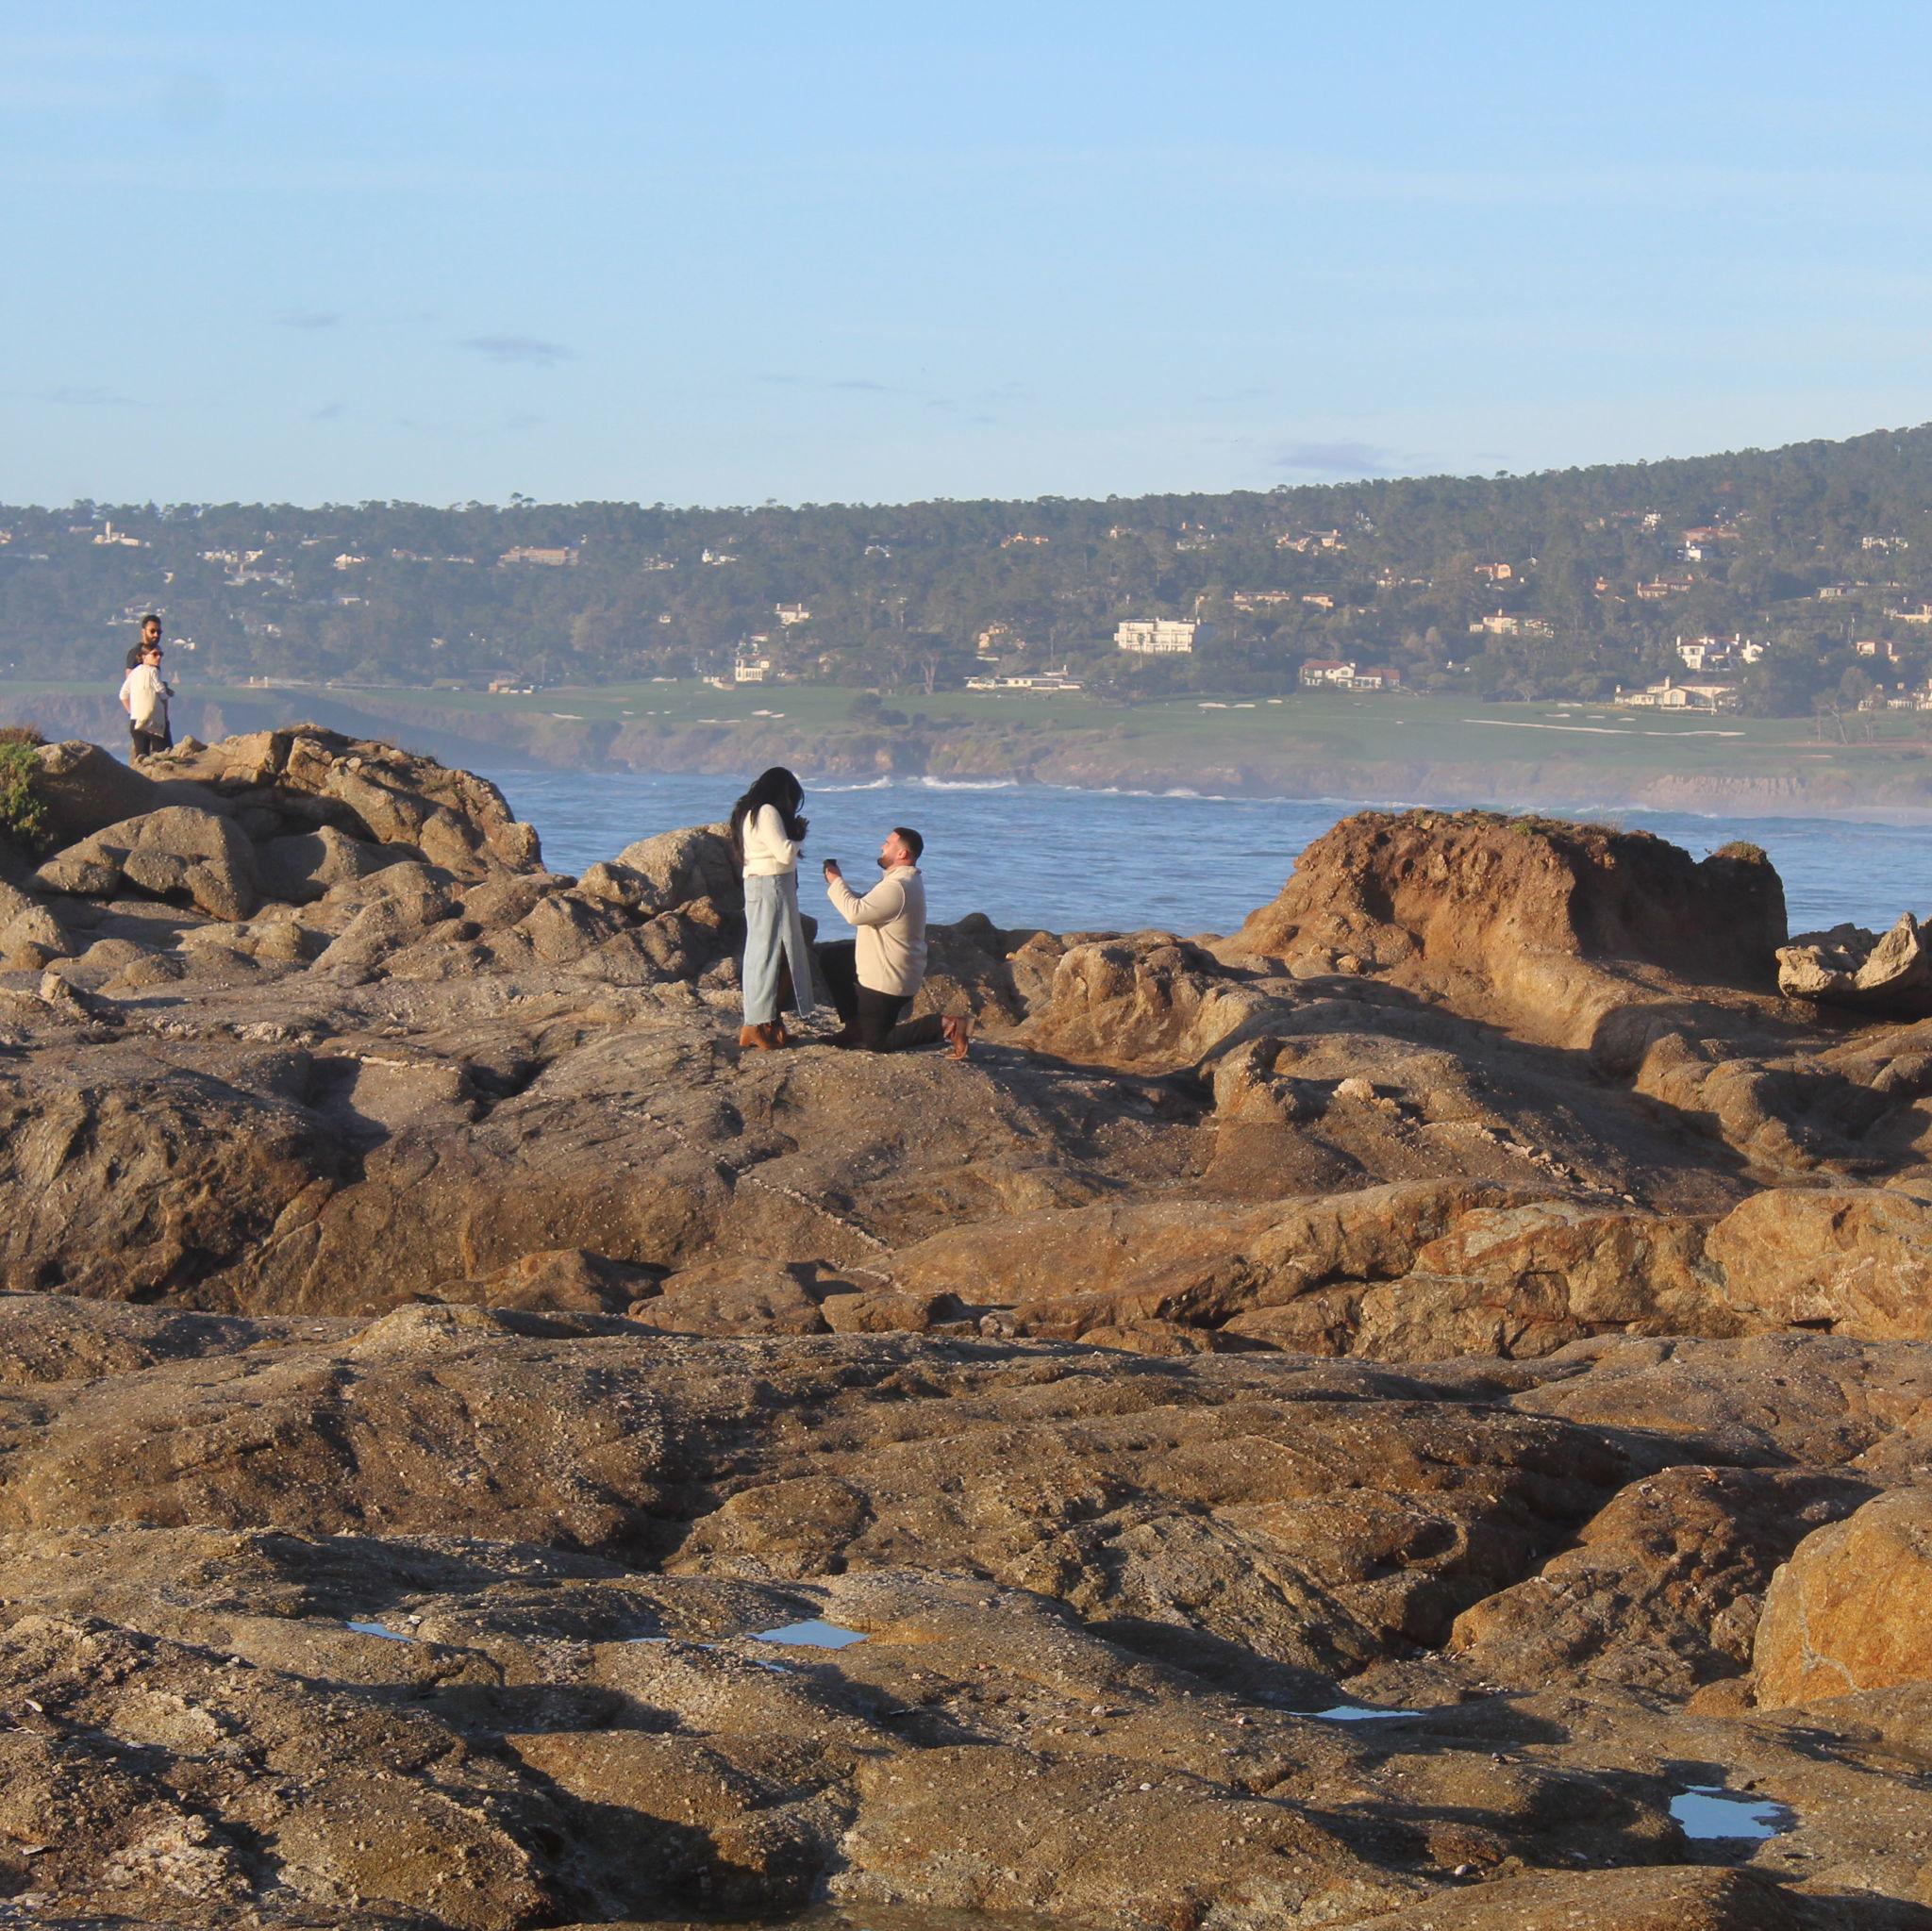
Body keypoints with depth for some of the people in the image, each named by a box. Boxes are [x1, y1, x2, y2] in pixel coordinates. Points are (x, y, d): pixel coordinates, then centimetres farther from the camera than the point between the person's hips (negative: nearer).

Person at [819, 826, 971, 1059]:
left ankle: (945, 1026, -10)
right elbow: (865, 906, 12)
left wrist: (836, 882, -18)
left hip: (887, 980, -11)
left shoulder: (897, 887, -28)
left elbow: (855, 913, -33)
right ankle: (856, 1027, 23)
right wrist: (838, 884, 3)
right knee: (830, 958, 24)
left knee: (878, 1043, -1)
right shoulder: (907, 879, 7)